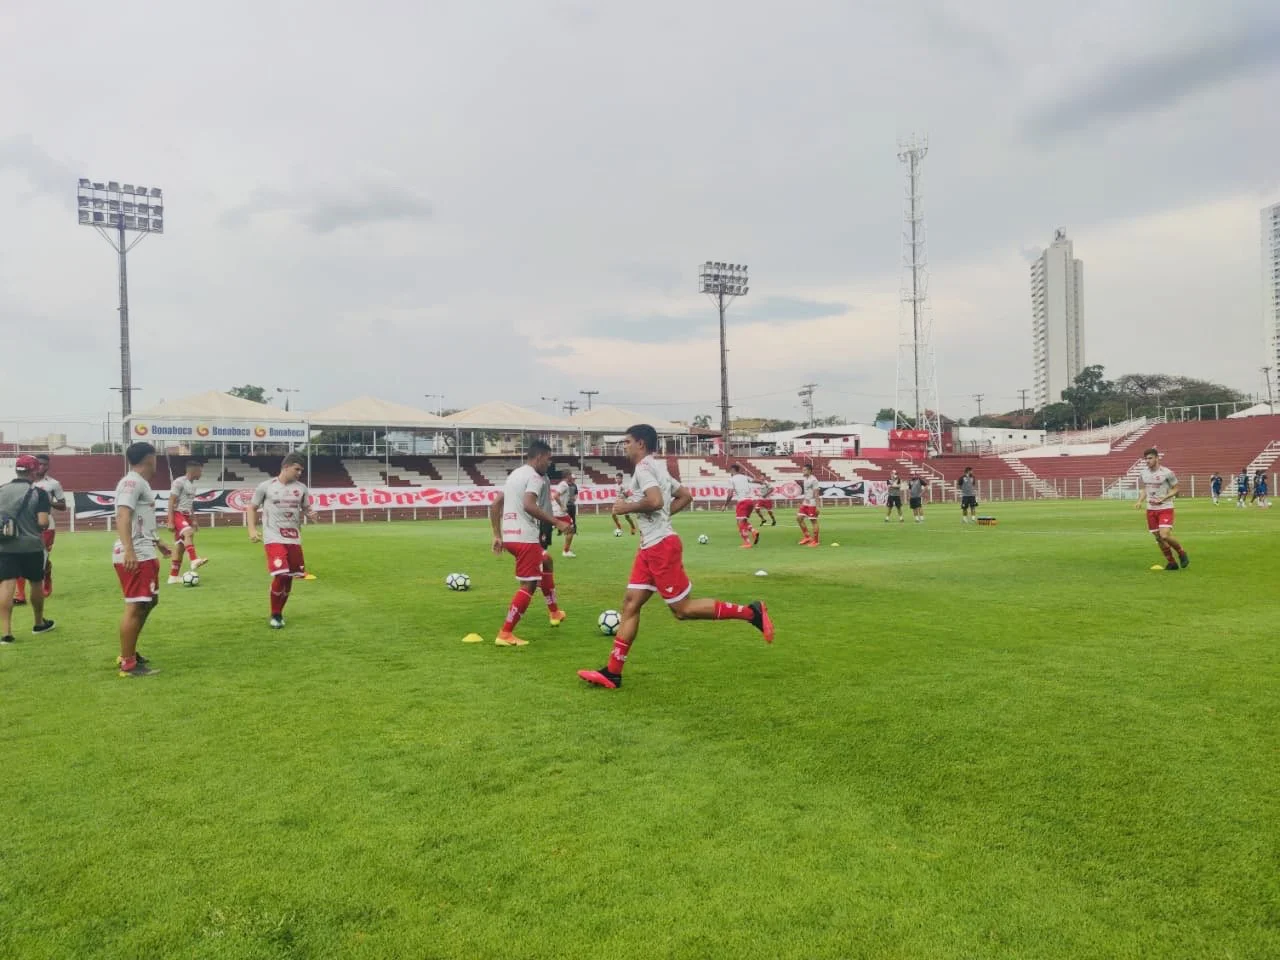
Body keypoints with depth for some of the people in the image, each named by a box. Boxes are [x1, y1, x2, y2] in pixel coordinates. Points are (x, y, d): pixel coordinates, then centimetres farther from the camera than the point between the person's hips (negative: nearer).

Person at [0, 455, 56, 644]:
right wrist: (45, 526, 7)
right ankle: (39, 623, 32)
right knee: (36, 583, 15)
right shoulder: (38, 492, -8)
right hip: (31, 546, -2)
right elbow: (43, 522, -15)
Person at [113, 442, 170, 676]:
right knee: (135, 607, -9)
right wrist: (129, 550, -38)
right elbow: (123, 516, -26)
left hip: (144, 554, 11)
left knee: (147, 603, 20)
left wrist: (156, 542, 45)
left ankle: (128, 654, 30)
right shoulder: (132, 482, -13)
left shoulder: (140, 483, 19)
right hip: (134, 556, -11)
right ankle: (128, 664, -3)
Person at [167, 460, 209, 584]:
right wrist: (170, 521, -18)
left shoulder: (193, 485, 16)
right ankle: (194, 561, -47)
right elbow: (171, 502, -14)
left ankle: (173, 576, 10)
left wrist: (193, 520, 21)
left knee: (180, 546, 7)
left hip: (187, 516, 9)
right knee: (189, 533, -33)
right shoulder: (179, 482, -11)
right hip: (178, 514, -9)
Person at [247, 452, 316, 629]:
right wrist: (252, 529, -7)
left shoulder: (302, 488, 6)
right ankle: (274, 615, 2)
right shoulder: (266, 486, -2)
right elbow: (252, 508, 6)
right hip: (274, 538, -4)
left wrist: (310, 515, -8)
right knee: (280, 575, -16)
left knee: (289, 577, 6)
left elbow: (306, 509, 16)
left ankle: (279, 612, 25)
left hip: (294, 538, 4)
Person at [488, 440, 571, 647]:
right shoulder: (534, 476, -9)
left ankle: (554, 612, 37)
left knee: (546, 561, 29)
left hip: (509, 535, 10)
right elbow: (529, 505, -26)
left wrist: (497, 535, 20)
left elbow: (495, 505, 19)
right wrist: (557, 523, -21)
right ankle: (505, 634, -4)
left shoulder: (514, 474, 19)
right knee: (528, 585, -2)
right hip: (524, 537, -10)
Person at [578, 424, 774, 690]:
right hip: (650, 547, 10)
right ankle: (612, 673, 7)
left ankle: (751, 612, 3)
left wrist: (627, 507, -13)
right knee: (630, 604, 6)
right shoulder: (657, 468, 18)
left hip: (661, 546, -10)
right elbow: (686, 496, 25)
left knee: (682, 609, -3)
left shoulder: (644, 467, -12)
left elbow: (655, 501, -28)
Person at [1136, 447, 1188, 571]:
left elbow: (1175, 489, -3)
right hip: (1150, 509, 6)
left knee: (1165, 536, -18)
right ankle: (1172, 562, 21)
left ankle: (1182, 553, 9)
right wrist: (1140, 501, 1)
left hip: (1165, 508, -5)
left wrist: (1163, 498, -18)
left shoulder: (1166, 473, -11)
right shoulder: (1143, 473, 4)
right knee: (1158, 538, 7)